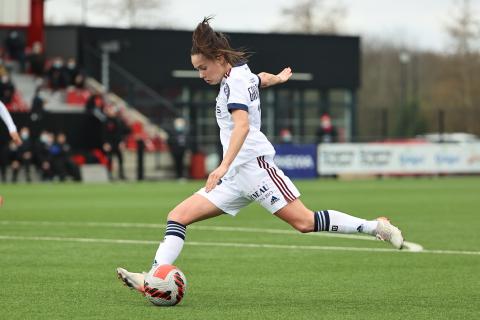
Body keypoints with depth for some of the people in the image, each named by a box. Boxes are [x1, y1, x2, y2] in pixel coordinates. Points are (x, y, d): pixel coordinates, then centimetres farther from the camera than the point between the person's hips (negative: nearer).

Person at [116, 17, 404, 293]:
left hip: (253, 163, -10)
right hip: (234, 178, 10)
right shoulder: (244, 75, 19)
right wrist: (279, 78, 69)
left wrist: (224, 166, -35)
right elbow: (263, 78, 44)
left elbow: (242, 125, -23)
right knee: (178, 216, -3)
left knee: (304, 222, -15)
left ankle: (375, 227, -3)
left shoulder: (234, 81, -8)